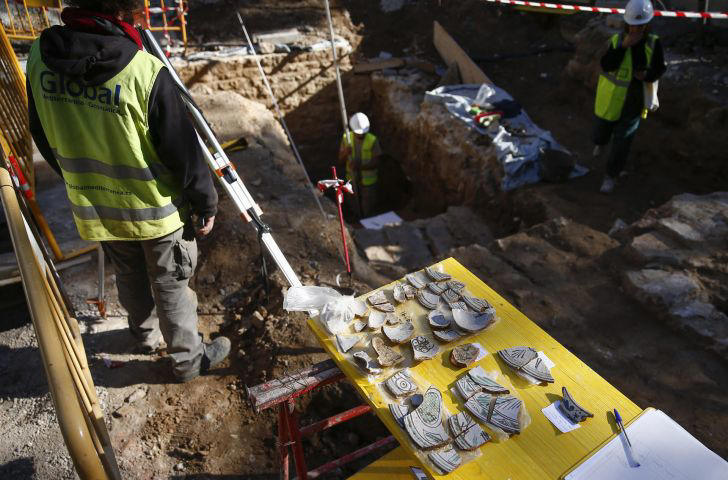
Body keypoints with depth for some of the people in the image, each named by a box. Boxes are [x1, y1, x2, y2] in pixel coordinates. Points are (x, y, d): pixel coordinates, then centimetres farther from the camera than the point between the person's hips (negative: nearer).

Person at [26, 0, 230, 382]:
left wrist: (79, 177, 21)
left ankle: (146, 333, 55)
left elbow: (43, 136, 5)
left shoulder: (40, 56, -9)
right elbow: (183, 152, -20)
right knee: (170, 286, 15)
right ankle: (188, 360, 35)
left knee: (129, 277, 28)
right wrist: (206, 204, -5)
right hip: (156, 208, -5)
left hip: (93, 206, 5)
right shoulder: (146, 72, -28)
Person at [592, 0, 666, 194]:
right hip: (611, 100, 0)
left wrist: (647, 75, -20)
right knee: (600, 133, 17)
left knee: (622, 142, 2)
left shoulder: (653, 43, -7)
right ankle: (600, 141, 57)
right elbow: (606, 66, -24)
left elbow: (660, 68, 1)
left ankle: (611, 175, 19)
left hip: (634, 103, 0)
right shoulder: (617, 40, -12)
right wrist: (624, 46, -34)